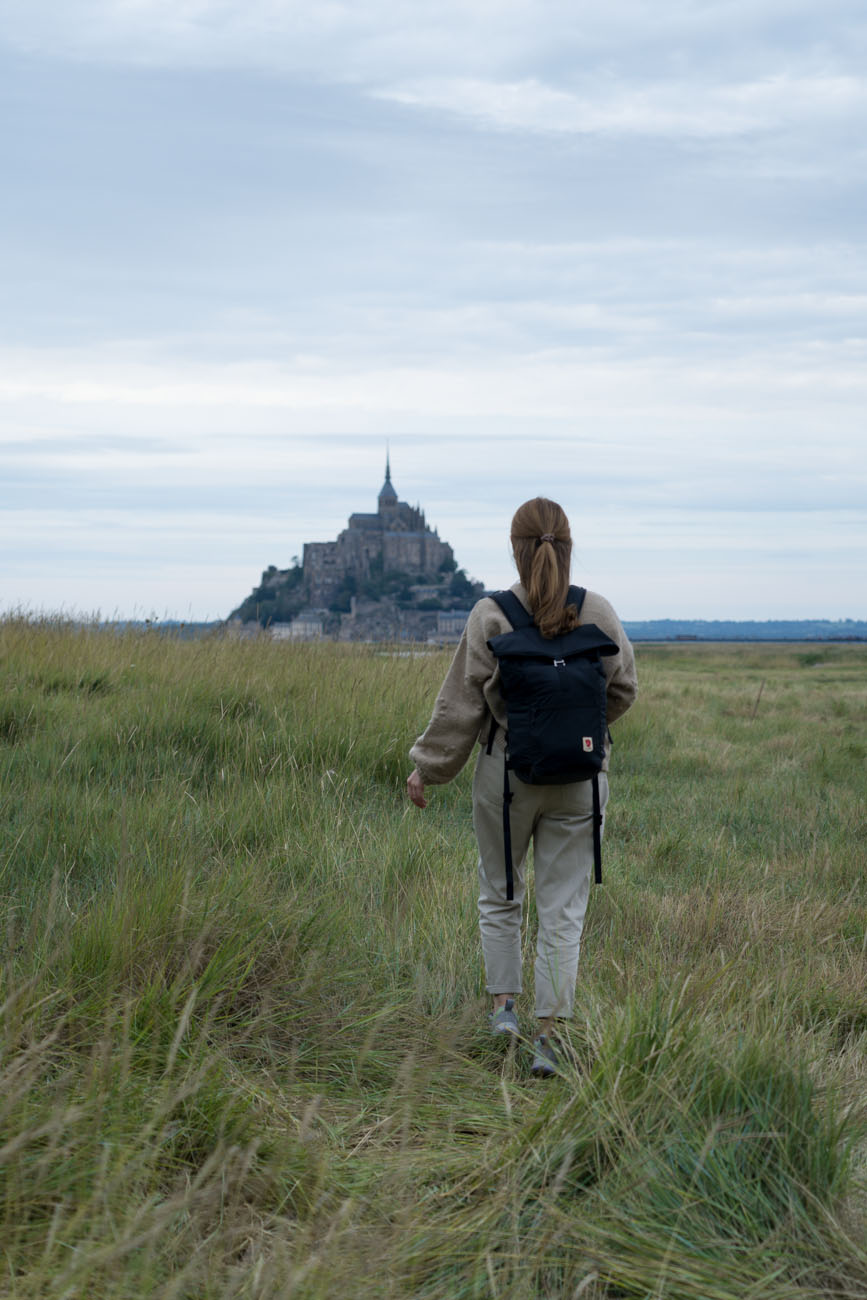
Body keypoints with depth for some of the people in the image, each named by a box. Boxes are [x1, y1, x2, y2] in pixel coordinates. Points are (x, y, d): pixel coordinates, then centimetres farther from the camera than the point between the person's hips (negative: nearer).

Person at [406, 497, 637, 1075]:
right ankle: (550, 1033, 4)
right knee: (563, 907, 5)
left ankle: (505, 1002, 19)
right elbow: (623, 690, 8)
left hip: (507, 773, -1)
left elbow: (461, 703, -7)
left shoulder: (491, 617, -12)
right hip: (580, 778, 1)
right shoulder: (600, 614, -5)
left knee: (499, 894, 20)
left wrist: (428, 768, 5)